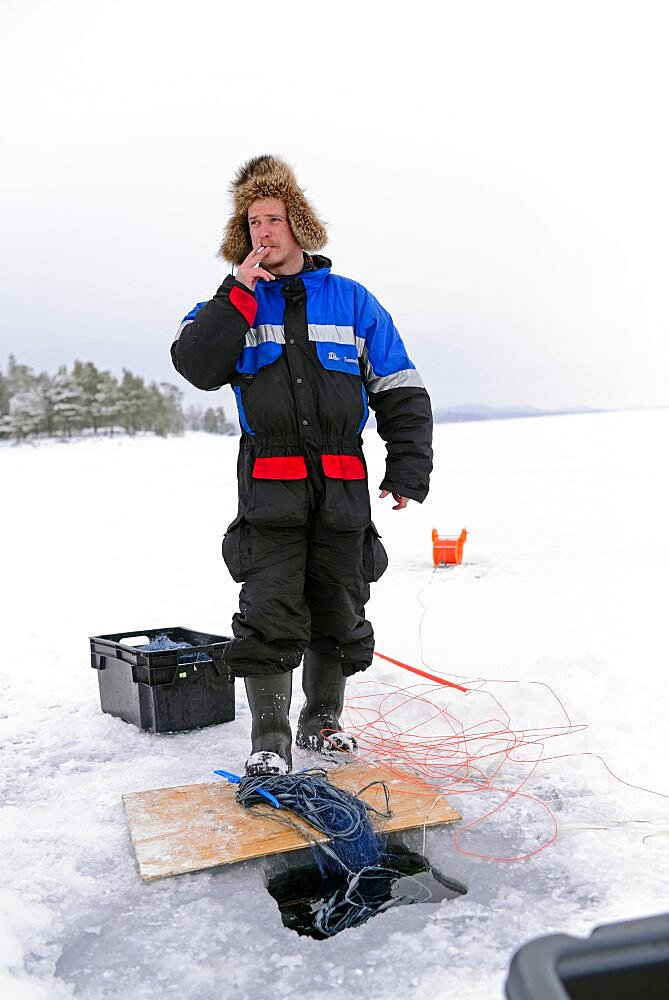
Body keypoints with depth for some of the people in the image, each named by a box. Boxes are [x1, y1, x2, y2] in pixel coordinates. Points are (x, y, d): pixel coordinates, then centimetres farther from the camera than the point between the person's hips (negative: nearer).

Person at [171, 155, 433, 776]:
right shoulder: (236, 302, 10)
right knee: (269, 614, -6)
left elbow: (401, 391, 7)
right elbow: (195, 367, -9)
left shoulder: (350, 300, 8)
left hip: (342, 487, 1)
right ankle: (270, 739, 6)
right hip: (270, 485, -1)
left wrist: (407, 470, -1)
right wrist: (240, 291, -10)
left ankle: (322, 720, 27)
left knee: (339, 611, 9)